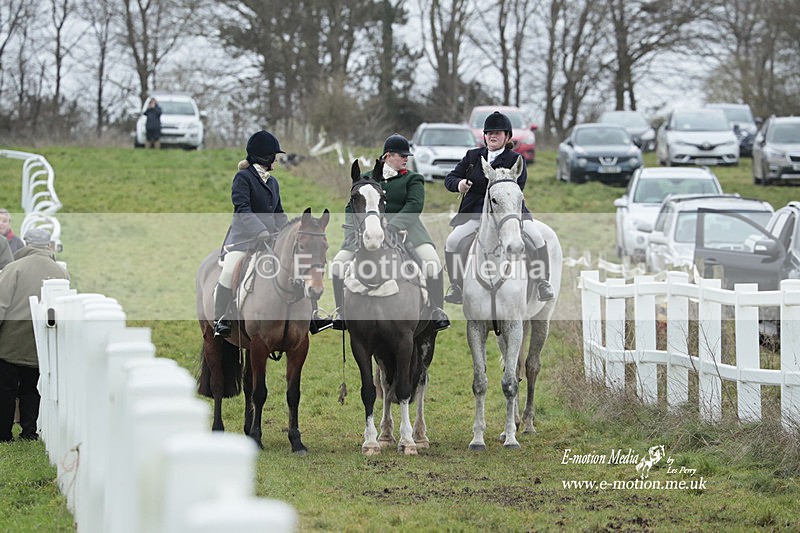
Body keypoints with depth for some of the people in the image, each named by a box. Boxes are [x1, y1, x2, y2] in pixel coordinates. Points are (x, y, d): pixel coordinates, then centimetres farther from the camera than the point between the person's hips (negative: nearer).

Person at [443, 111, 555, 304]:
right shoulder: (473, 156, 10)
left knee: (537, 238, -20)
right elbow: (450, 178, 12)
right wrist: (458, 184, -12)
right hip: (475, 212, 2)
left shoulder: (515, 160, 1)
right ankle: (455, 285, -1)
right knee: (452, 242, -18)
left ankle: (543, 282, -3)